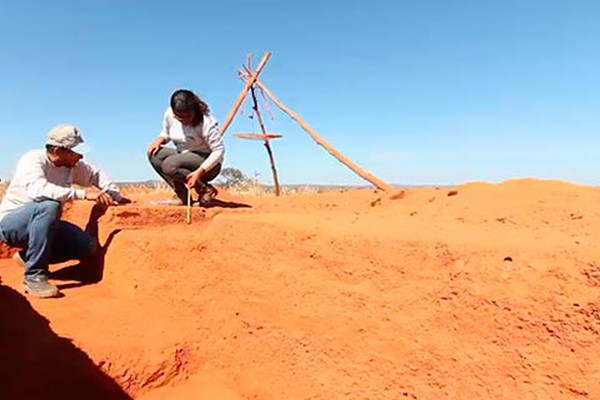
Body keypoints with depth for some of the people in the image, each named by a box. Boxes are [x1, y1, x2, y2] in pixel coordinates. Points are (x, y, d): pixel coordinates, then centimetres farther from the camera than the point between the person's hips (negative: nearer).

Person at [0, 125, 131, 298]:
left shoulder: (74, 165, -4)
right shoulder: (33, 160, -23)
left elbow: (96, 174, 14)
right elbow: (39, 190, -42)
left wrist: (117, 197, 5)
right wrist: (83, 193, -47)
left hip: (41, 223, 7)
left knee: (88, 246, -11)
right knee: (49, 206, -38)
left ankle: (28, 256, 12)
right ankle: (34, 276, -28)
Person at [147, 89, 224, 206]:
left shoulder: (207, 123, -22)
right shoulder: (169, 114, -5)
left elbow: (219, 151, -22)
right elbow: (166, 132, 15)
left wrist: (199, 172, -32)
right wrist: (159, 140, -10)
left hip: (208, 163, -7)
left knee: (169, 165, -29)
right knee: (154, 154, -15)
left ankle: (206, 190, -12)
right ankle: (183, 196, -10)